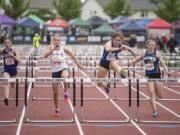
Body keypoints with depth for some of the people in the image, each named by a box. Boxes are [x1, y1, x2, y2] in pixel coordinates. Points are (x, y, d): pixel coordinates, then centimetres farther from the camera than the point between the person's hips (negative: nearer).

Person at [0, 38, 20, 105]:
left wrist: (12, 55, -37)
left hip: (13, 69, 1)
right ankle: (6, 98, -37)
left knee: (12, 84, 22)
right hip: (6, 70, -1)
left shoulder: (14, 50, -12)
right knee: (6, 83, -25)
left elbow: (18, 60, -22)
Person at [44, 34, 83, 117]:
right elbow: (45, 55, -19)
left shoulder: (63, 49, -3)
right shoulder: (51, 48, -2)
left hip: (63, 68, -2)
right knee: (55, 92, 3)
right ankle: (56, 110, 21)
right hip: (54, 71, 2)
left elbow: (71, 55, 12)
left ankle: (65, 93, -15)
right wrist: (53, 49, -27)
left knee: (64, 77, -41)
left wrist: (77, 63, 20)